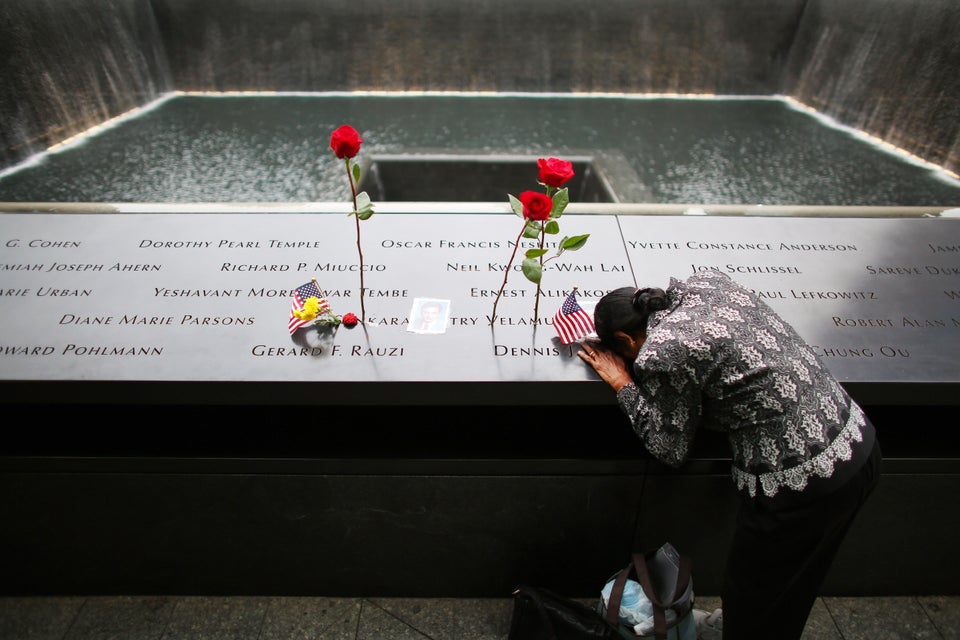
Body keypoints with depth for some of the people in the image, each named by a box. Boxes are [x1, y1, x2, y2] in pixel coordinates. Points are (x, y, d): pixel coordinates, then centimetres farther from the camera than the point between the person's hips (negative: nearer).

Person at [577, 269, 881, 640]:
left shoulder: (660, 356, -20)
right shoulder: (709, 282, 1)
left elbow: (671, 450, -6)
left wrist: (622, 384, 1)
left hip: (802, 485, -8)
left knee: (750, 605, 20)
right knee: (788, 595, 31)